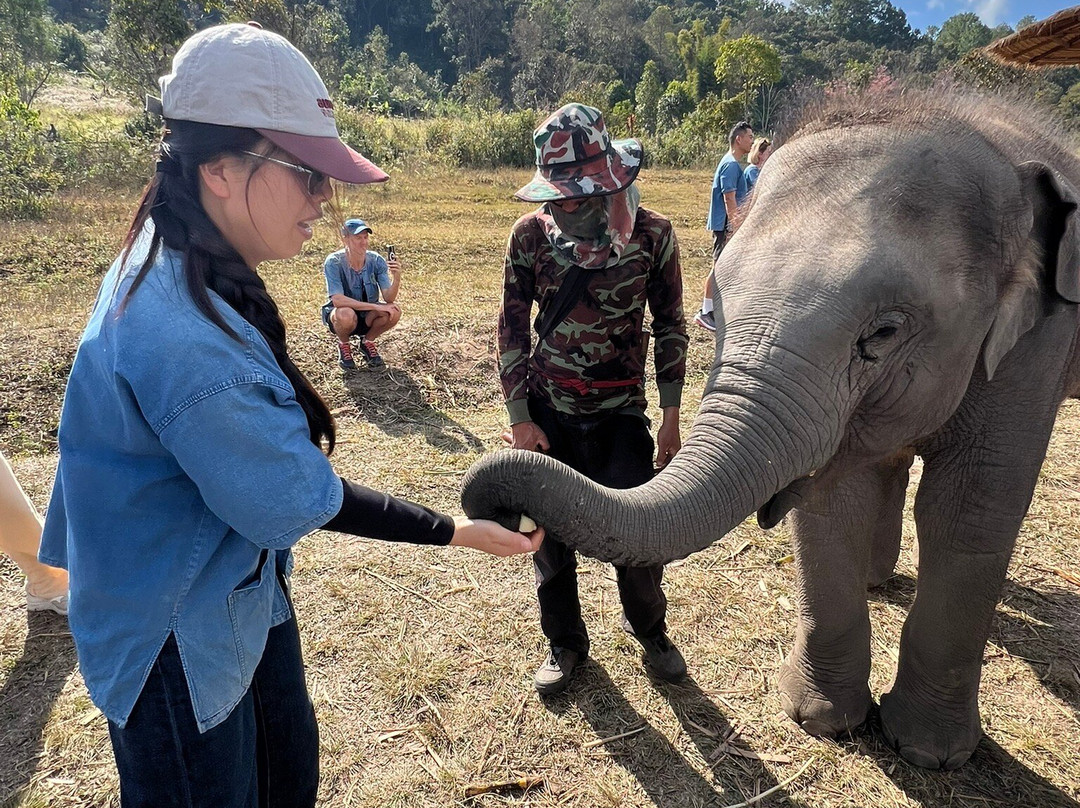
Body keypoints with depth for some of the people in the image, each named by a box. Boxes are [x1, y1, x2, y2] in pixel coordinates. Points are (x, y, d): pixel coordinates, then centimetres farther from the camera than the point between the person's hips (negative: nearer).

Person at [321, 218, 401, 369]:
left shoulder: (376, 260, -13)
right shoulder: (334, 262, -22)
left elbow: (389, 298, -19)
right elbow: (337, 300, -31)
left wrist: (396, 278, -40)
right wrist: (376, 306, -34)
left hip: (367, 317, 3)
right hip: (339, 315, -3)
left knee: (394, 311, -26)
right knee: (347, 314, -38)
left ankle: (367, 342, 6)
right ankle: (343, 345, -1)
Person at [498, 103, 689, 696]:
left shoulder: (652, 235, -6)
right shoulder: (530, 235, -5)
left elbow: (670, 327, 2)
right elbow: (512, 330, 0)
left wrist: (670, 417, 0)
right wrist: (520, 419, -3)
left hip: (621, 413, -1)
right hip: (548, 414, 1)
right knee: (550, 538, 9)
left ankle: (649, 630, 33)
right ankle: (565, 644, 34)